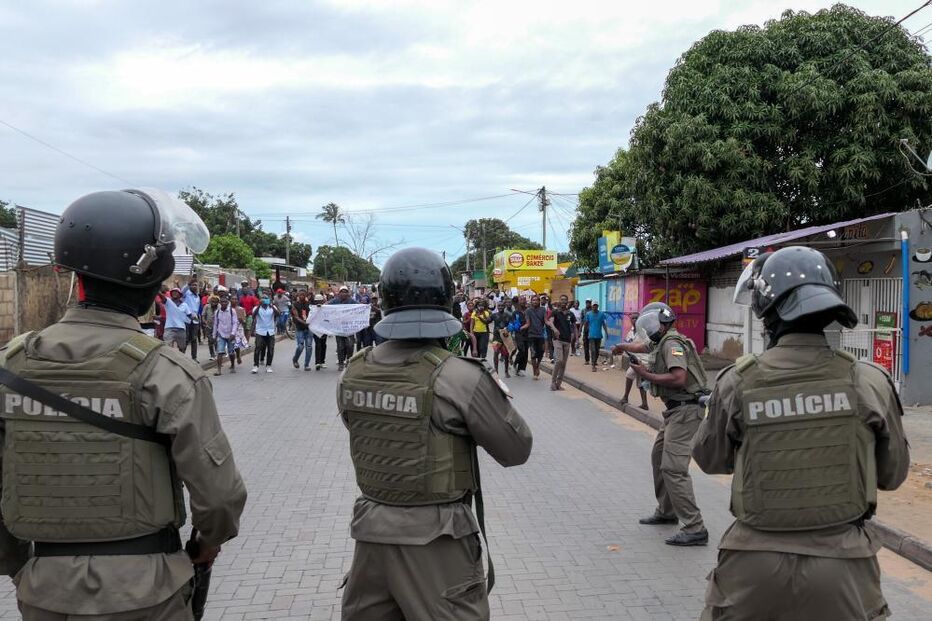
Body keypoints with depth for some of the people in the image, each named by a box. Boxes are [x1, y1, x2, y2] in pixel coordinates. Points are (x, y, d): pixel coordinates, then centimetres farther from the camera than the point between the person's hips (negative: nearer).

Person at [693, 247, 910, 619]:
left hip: (755, 563, 0)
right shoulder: (869, 382, -10)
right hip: (840, 563, 0)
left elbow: (709, 460, 5)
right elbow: (893, 474, 5)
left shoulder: (737, 383, -11)